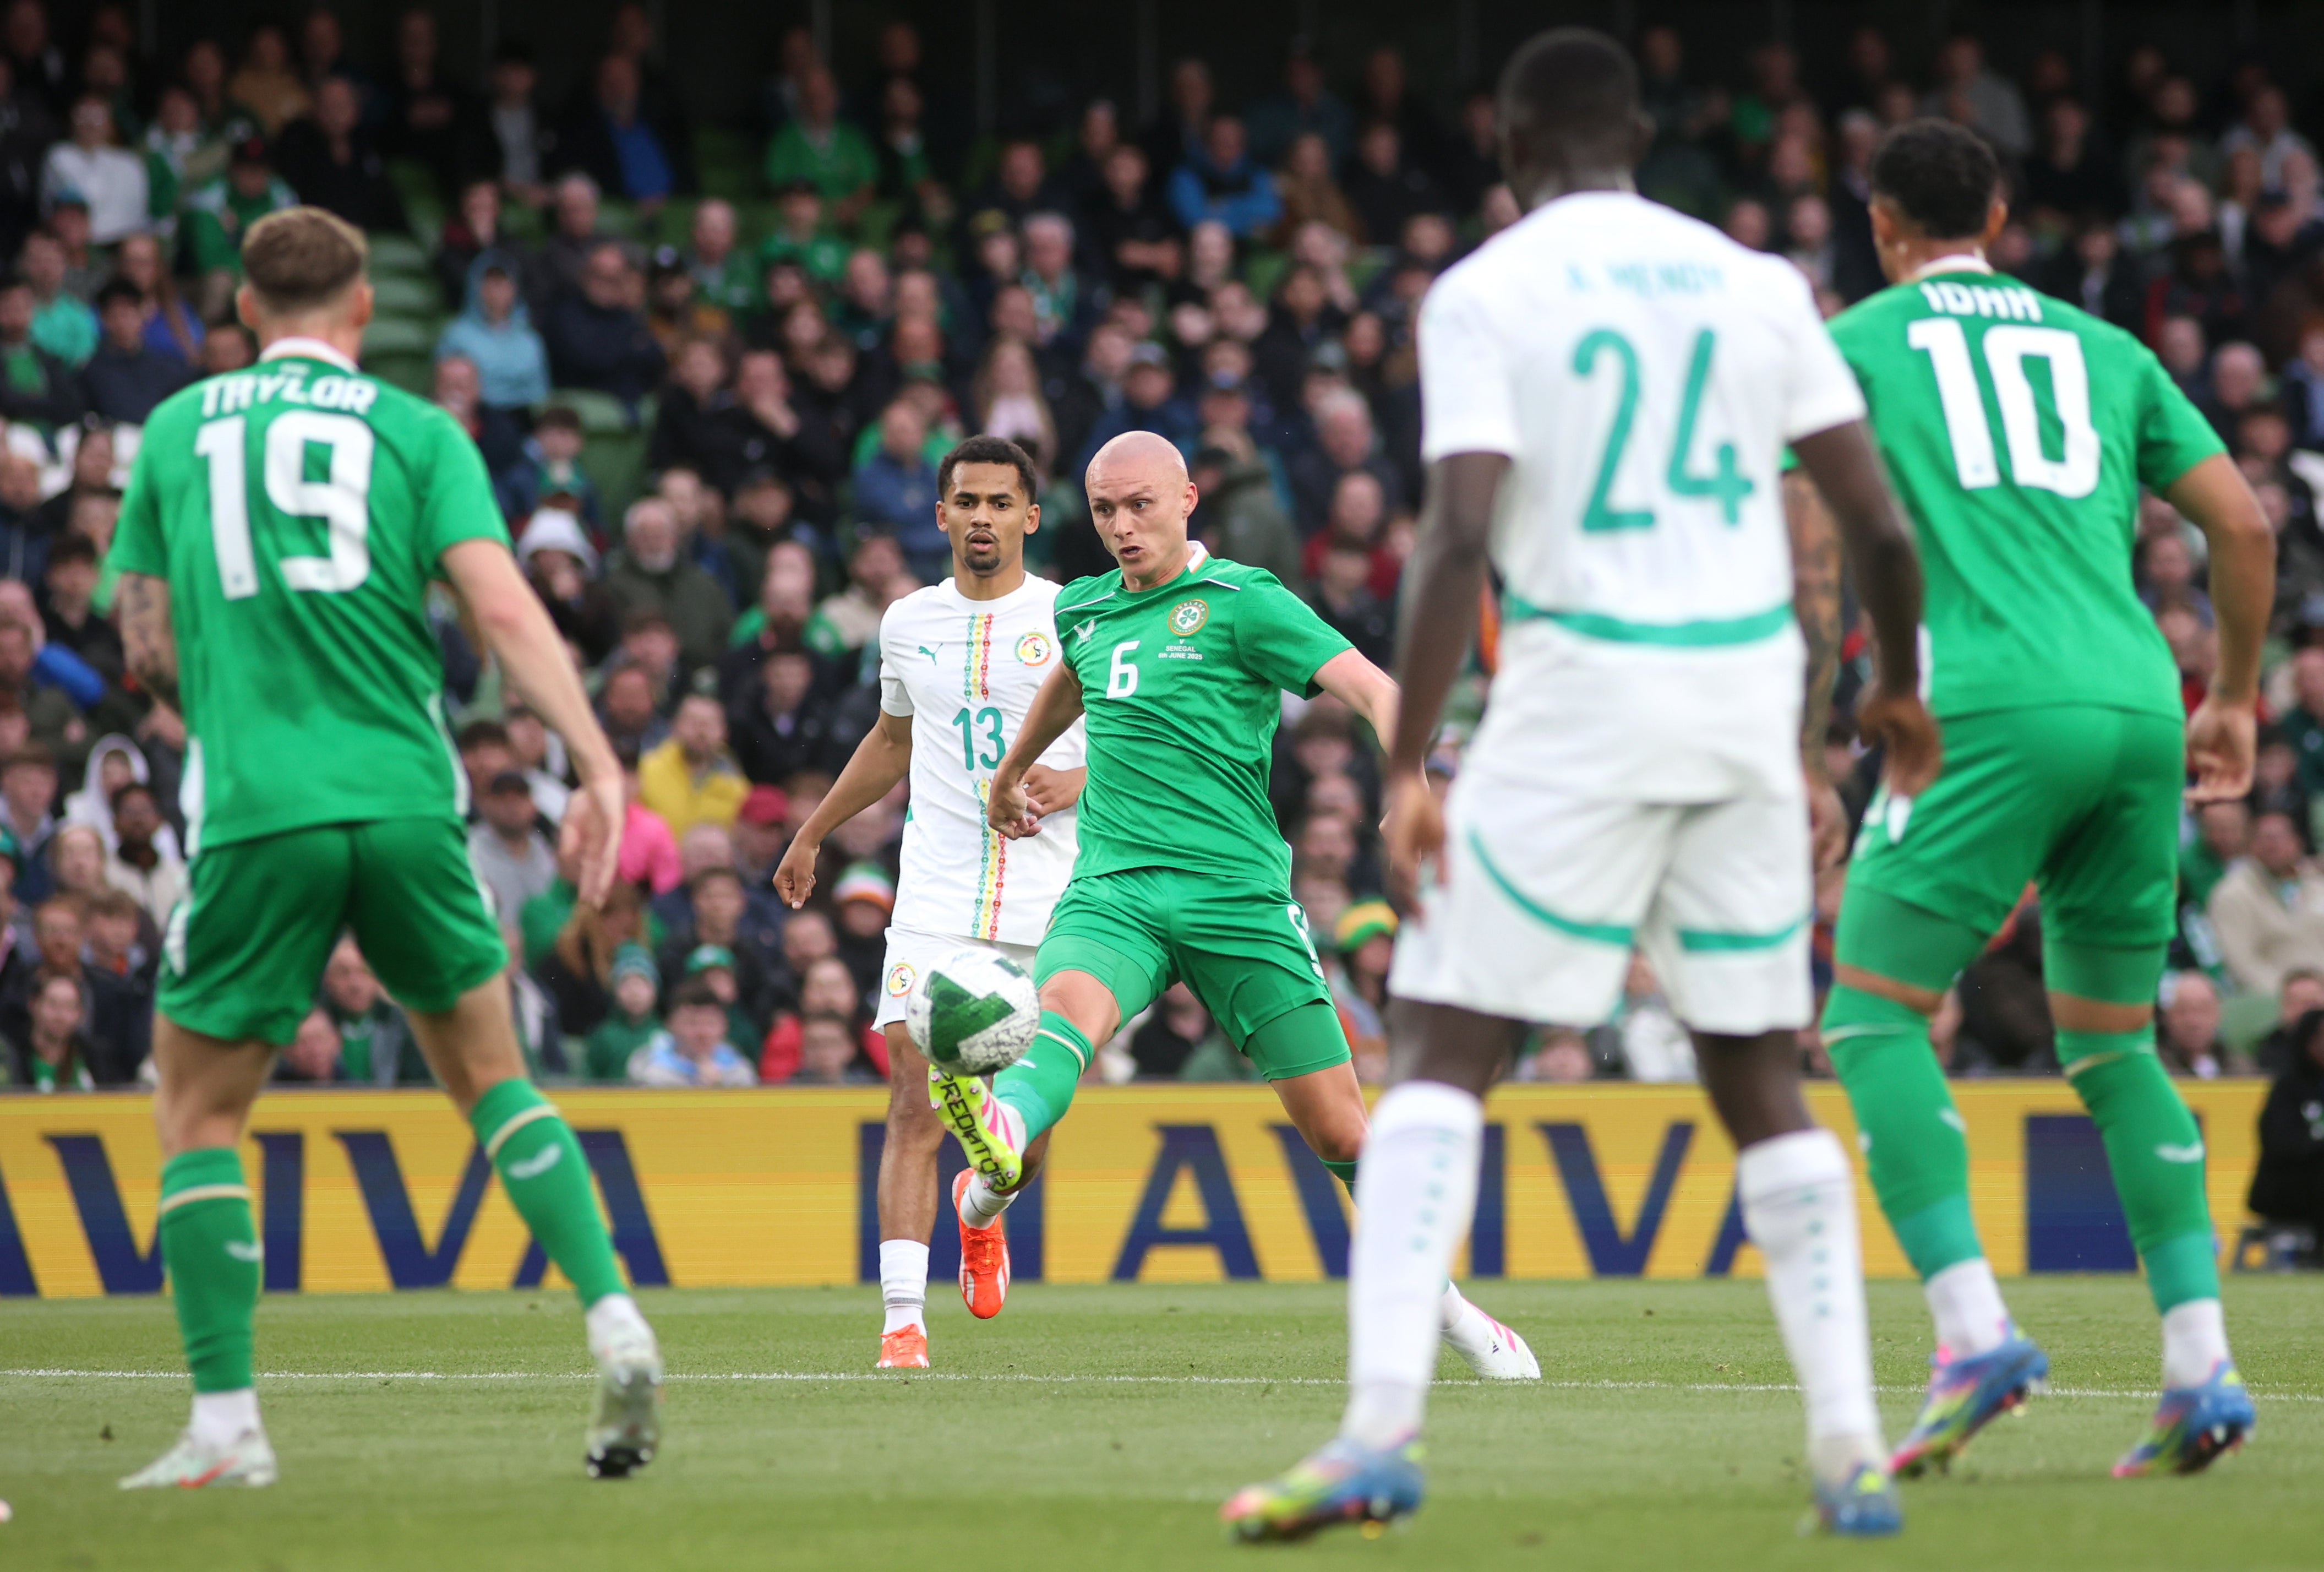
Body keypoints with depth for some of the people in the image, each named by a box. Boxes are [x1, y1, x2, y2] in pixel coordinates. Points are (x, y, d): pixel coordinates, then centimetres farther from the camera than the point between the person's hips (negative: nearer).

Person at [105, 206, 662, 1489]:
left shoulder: (174, 431, 12)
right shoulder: (414, 430, 7)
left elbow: (150, 645, 16)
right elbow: (502, 608, -7)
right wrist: (599, 764, -10)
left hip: (255, 813, -1)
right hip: (405, 798, 1)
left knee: (197, 1114, 11)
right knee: (493, 1079, 18)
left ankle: (225, 1422, 3)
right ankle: (614, 1324, 2)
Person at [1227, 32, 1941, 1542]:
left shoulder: (1484, 294, -2)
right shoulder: (1754, 283, 10)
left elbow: (1461, 534, -13)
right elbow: (1880, 525, 9)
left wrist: (1409, 765, -13)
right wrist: (1903, 694, 26)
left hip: (1581, 694, -4)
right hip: (1748, 697, 4)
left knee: (1439, 1050, -1)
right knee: (1762, 1073, 13)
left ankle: (1383, 1430, -17)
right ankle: (1853, 1453, 9)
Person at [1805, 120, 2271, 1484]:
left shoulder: (1856, 343, 11)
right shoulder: (2104, 349, 22)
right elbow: (2245, 524, 17)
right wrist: (2235, 699, 29)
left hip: (1993, 709, -5)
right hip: (2137, 710, 5)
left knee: (1874, 1014, 1)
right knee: (2114, 1046, 15)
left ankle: (1976, 1330, -17)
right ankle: (2201, 1369, 3)